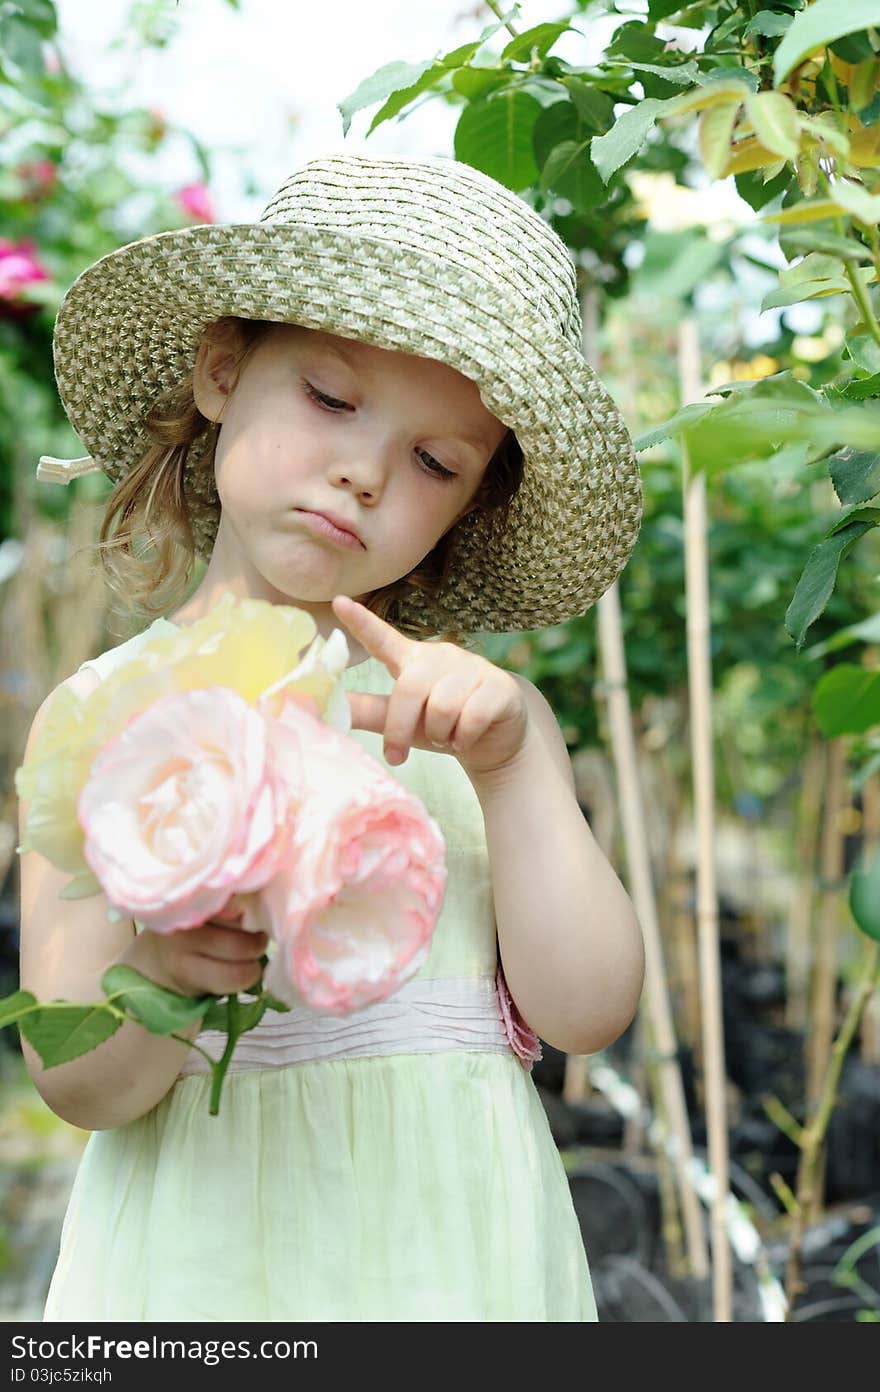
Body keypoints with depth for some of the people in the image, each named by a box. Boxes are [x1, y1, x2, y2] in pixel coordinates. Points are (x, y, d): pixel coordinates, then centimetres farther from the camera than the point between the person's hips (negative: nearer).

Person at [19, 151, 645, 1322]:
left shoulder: (474, 704, 0)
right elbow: (75, 1083, -6)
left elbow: (588, 1009, -8)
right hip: (197, 1252, 0)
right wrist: (149, 988, -26)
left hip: (445, 1238, 1)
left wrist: (514, 767, -18)